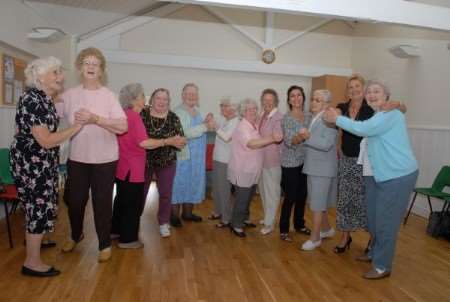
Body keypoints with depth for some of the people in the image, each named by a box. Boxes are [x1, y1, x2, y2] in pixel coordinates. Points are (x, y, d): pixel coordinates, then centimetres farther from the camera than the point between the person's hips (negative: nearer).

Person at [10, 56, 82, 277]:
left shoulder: (45, 98, 6)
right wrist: (77, 126, -21)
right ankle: (32, 263, 10)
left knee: (39, 203, 23)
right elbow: (46, 140, -26)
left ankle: (33, 240, 44)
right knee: (39, 206, -2)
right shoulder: (31, 99, -23)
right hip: (30, 161, -10)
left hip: (41, 161, 10)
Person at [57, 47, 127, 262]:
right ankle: (75, 235, 43)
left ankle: (105, 244, 26)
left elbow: (123, 126, -18)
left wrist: (95, 119, -27)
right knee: (74, 200, 14)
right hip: (77, 158, 3)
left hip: (104, 160, -3)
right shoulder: (69, 95, 3)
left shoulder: (108, 96, -7)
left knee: (102, 203, 6)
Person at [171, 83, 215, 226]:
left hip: (197, 156, 8)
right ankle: (174, 215, 14)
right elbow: (184, 133, -25)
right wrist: (206, 126, -25)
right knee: (179, 184, 1)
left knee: (193, 184, 15)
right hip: (182, 155, -8)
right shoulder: (178, 112, -13)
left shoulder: (197, 112, 14)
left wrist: (207, 122, -3)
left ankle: (187, 213, 29)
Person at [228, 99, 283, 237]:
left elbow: (260, 142, 17)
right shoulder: (242, 128, -22)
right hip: (242, 171, -8)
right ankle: (236, 225, 20)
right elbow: (252, 144, -38)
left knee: (248, 198, 22)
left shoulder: (256, 126, 6)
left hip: (252, 170, 8)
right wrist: (272, 138, -45)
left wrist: (272, 137, 0)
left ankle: (244, 219, 40)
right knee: (241, 200, 3)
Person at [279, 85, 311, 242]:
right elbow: (289, 142, -20)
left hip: (305, 161, 5)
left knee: (302, 195, 14)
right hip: (290, 163, -5)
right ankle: (283, 229, 14)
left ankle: (299, 224, 32)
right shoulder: (286, 118, -10)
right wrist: (300, 137, -37)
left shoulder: (309, 116, 6)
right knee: (290, 197, -1)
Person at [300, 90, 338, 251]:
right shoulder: (312, 118, 9)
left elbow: (326, 144, -25)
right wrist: (303, 137, 1)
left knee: (317, 204, 0)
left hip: (323, 168, -8)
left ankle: (315, 237, 12)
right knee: (320, 202, 20)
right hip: (313, 166, 8)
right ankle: (326, 228, 37)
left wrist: (308, 137, -29)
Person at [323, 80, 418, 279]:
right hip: (377, 174, 10)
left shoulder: (391, 113, -17)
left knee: (386, 221, -2)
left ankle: (383, 266, 11)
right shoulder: (376, 115, 15)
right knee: (373, 217, 17)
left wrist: (336, 119, -16)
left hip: (398, 175, -10)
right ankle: (376, 252, 37)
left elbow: (363, 129, -25)